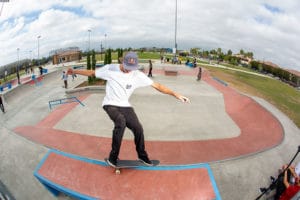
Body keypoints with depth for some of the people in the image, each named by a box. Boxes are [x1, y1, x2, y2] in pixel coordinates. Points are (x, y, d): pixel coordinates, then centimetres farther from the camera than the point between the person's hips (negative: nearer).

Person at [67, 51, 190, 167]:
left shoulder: (138, 75, -10)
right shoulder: (110, 69, -11)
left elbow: (157, 85, -10)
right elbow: (92, 73, 5)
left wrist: (176, 95, -13)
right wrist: (74, 71, 5)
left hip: (124, 106, 3)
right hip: (110, 105, -2)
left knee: (138, 128, -9)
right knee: (121, 122, -32)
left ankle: (142, 155, 19)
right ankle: (113, 156, -15)